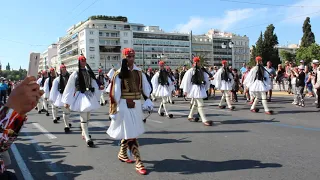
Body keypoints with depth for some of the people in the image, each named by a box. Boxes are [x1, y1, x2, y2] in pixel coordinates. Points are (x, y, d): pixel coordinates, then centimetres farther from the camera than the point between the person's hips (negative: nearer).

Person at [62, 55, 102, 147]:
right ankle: (87, 138, -9)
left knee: (87, 116, 15)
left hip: (89, 95, 5)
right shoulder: (75, 74, -5)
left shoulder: (89, 72, 8)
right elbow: (69, 87, -3)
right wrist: (66, 101, -4)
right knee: (84, 118, -9)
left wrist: (99, 87, -3)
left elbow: (94, 82, 17)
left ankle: (84, 133, 34)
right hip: (80, 95, -5)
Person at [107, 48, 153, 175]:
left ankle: (122, 154, 39)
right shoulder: (119, 74, -8)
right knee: (131, 133, -6)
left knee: (128, 131, 18)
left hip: (137, 104, 6)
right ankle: (138, 163, -2)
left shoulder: (139, 72, 6)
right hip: (125, 105, -5)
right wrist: (116, 109, -9)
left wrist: (148, 101, 3)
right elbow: (115, 93, -8)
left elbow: (146, 87, 9)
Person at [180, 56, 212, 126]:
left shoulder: (201, 70, 10)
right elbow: (186, 80, -10)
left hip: (201, 88, 8)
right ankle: (204, 120, -14)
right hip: (195, 88, -8)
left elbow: (206, 79, 20)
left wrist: (205, 87, 16)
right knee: (200, 104, -13)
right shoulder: (191, 70, -10)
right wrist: (186, 90, -11)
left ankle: (190, 116, 33)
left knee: (195, 103, 18)